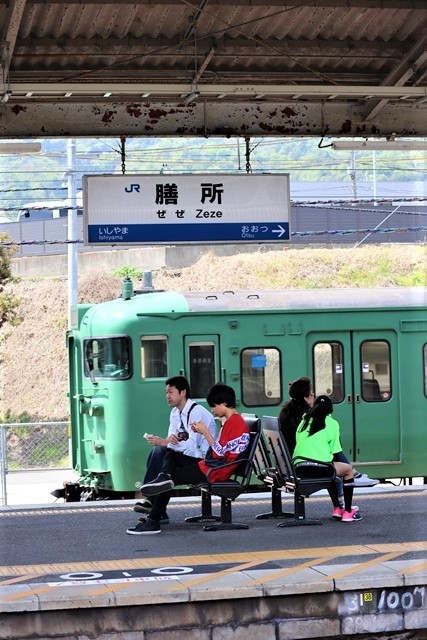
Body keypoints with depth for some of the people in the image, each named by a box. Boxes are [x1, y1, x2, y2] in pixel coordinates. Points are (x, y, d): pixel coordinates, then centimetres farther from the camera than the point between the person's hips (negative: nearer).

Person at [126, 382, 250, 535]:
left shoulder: (235, 422, -16)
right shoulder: (230, 421, 16)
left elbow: (220, 453, -20)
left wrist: (205, 432, -14)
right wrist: (202, 432, 5)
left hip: (213, 472, -11)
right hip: (209, 465, 11)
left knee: (173, 477, -9)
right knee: (171, 455, 16)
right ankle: (164, 477, -10)